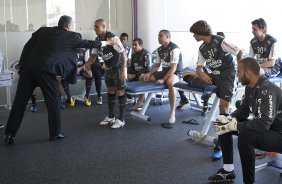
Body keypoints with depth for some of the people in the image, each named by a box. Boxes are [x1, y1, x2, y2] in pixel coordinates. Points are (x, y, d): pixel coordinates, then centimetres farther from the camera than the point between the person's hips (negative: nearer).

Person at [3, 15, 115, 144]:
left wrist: (22, 66, 15)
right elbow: (88, 44, 18)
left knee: (20, 101, 9)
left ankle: (9, 134, 14)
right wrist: (107, 43, 30)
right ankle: (54, 133, 19)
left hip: (28, 67, 5)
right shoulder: (70, 36, 7)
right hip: (46, 70, -4)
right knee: (53, 101, 11)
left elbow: (27, 47, 12)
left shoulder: (42, 31, 17)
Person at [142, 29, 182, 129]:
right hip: (165, 72, 9)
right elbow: (157, 65, 14)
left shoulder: (174, 49, -18)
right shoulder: (159, 49, 6)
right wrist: (149, 74, -3)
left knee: (170, 82, -42)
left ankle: (172, 114, -37)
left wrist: (163, 79, -29)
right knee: (144, 78, 3)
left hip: (176, 73, -8)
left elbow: (173, 68, -23)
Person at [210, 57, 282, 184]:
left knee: (245, 135, -36)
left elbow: (263, 124, -36)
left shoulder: (267, 90, -29)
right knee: (223, 125, 4)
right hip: (264, 127, 9)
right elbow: (243, 110, 7)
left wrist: (232, 125, -30)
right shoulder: (250, 87, -1)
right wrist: (228, 120, -13)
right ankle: (228, 170, 12)